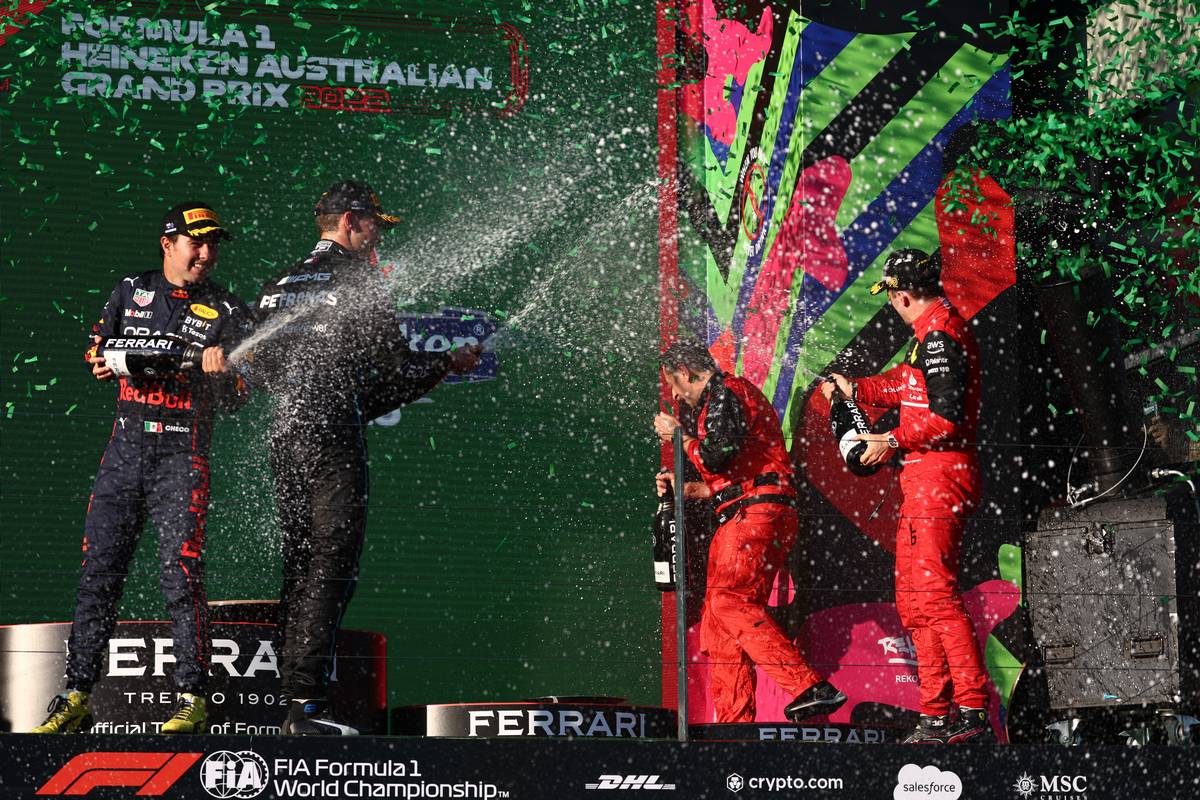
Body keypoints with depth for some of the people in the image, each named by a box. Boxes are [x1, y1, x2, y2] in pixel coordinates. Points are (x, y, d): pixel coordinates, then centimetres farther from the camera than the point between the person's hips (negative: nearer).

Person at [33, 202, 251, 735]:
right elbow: (97, 345, 22)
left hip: (183, 455, -3)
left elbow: (238, 398, 3)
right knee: (97, 572, 1)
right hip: (125, 446, 3)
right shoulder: (131, 292, 13)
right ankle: (77, 698, 6)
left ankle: (192, 700, -5)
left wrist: (220, 372, -18)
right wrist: (100, 362, -1)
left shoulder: (227, 313, 5)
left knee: (180, 575, -11)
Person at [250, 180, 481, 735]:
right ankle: (307, 703, -15)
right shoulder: (361, 280, -6)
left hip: (285, 435, 7)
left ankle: (294, 696, 10)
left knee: (299, 566, 11)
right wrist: (449, 363, 10)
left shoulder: (276, 287, 15)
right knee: (331, 569, -8)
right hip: (335, 437, -7)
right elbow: (398, 370, -7)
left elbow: (261, 371, 17)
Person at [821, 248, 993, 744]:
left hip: (939, 475, -11)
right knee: (913, 600, 13)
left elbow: (948, 417, -22)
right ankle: (936, 716, 14)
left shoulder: (939, 336, -14)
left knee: (933, 594, -17)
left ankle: (974, 712, -23)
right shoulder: (934, 332, 18)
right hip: (925, 480, 11)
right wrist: (856, 390, 40)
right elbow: (907, 383, 35)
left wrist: (893, 442, -15)